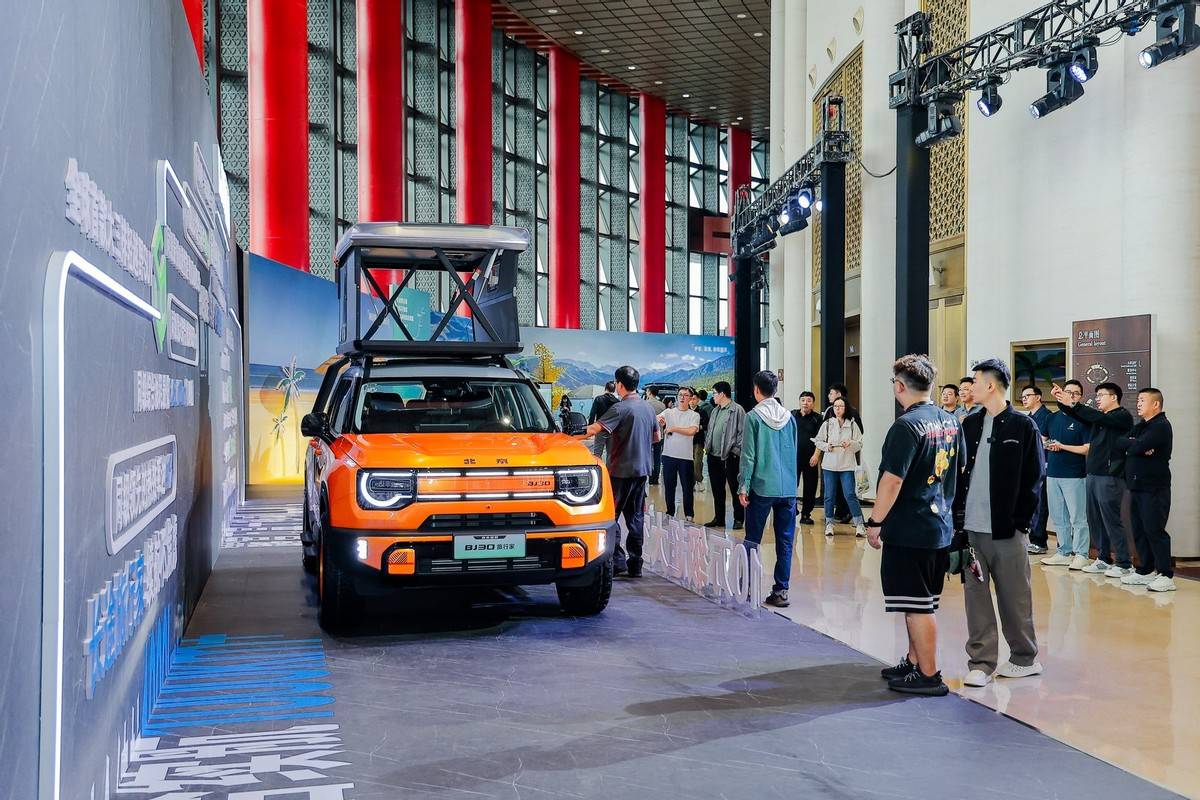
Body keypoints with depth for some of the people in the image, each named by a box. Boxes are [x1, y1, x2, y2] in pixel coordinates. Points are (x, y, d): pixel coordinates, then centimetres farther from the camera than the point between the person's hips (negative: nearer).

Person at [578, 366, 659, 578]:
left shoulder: (621, 408, -15)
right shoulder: (648, 407, 9)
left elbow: (594, 429, -24)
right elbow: (656, 437, 20)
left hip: (621, 470, -7)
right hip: (642, 469, 7)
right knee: (636, 517, 11)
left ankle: (617, 561, -4)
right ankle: (635, 564, 12)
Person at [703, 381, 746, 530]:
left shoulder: (737, 410, -9)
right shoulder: (715, 411, 16)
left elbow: (742, 433, -12)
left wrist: (736, 450, -16)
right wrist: (707, 445, 11)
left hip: (730, 457, -8)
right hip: (714, 457, 8)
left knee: (735, 490, 1)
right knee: (717, 490, 14)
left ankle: (738, 519, 8)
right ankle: (719, 518, 23)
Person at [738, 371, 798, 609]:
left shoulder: (753, 417, -6)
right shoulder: (789, 417, 8)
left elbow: (749, 455, -8)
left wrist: (743, 487, -4)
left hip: (761, 488, -3)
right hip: (788, 488, 3)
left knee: (752, 540, 8)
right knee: (785, 542, 5)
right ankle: (781, 591, 4)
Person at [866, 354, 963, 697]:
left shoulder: (907, 425, -18)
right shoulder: (950, 421, 8)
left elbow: (892, 480, -21)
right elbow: (956, 470, 17)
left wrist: (875, 521, -14)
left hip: (909, 530, -9)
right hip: (941, 526, 9)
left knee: (917, 606, 0)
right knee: (922, 603, 19)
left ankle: (928, 676, 6)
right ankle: (913, 662, 30)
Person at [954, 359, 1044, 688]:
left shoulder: (1023, 426, -2)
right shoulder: (969, 424, 11)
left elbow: (1033, 478, -3)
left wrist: (1022, 522, -8)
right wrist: (957, 515, 3)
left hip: (1007, 530, -4)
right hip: (971, 528, 4)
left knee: (1015, 598, 6)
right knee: (975, 596, 5)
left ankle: (1025, 658, 21)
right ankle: (981, 662, 12)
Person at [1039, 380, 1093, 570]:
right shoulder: (1053, 418, 13)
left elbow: (1088, 448, -12)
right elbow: (1042, 441, 25)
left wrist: (1062, 446, -13)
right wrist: (1048, 446, 3)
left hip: (1074, 475, -6)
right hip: (1053, 474, 6)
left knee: (1078, 518, -4)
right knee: (1058, 518, 11)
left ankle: (1081, 554, 2)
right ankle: (1064, 553, 20)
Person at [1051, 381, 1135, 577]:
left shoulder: (1123, 416, -4)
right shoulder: (1098, 416, 18)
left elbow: (1100, 419, -19)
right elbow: (1076, 415, 11)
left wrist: (1073, 404, -21)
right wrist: (1061, 400, -5)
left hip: (1110, 476, -8)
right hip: (1092, 474, 8)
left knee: (1111, 520, -7)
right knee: (1094, 520, 9)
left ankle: (1124, 564, -1)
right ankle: (1103, 559, 19)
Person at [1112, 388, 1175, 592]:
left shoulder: (1161, 426, -9)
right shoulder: (1139, 427, 19)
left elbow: (1139, 446, -22)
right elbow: (1118, 443, 7)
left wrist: (1130, 444, -1)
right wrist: (1137, 446, -11)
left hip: (1154, 489, -9)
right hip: (1136, 486, 9)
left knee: (1154, 530, -10)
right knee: (1139, 531, 11)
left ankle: (1166, 575, -7)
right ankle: (1145, 571, 19)